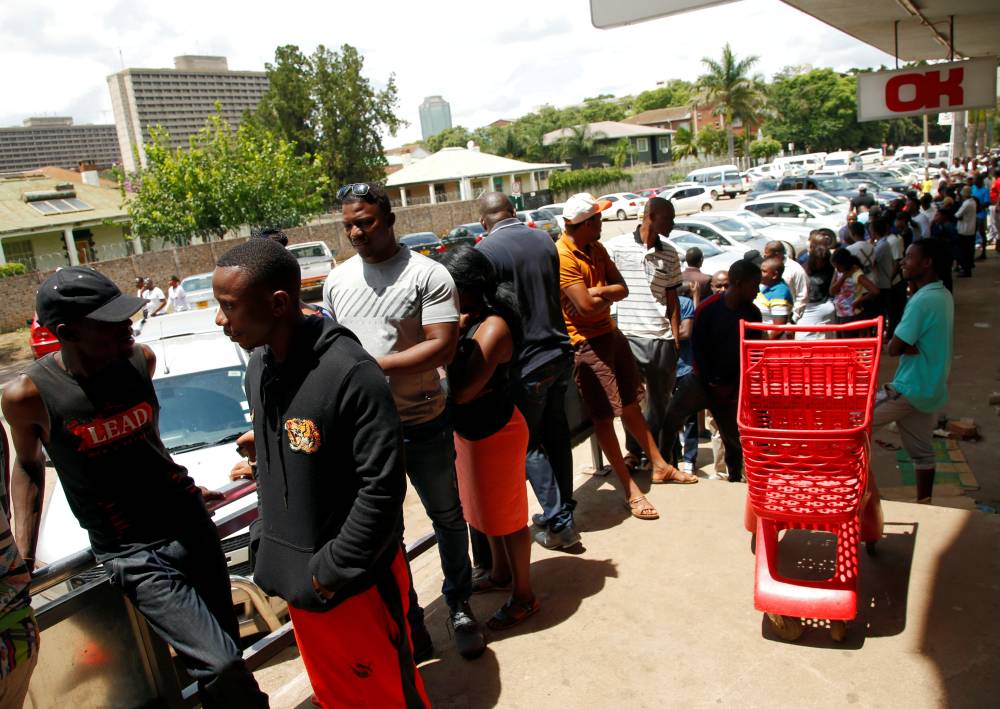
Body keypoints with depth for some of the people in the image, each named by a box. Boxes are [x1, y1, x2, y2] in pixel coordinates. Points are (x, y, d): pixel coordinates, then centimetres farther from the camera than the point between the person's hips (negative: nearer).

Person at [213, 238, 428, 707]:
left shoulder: (350, 373, -25)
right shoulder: (258, 369, 1)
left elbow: (382, 485, -24)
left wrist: (332, 570, -18)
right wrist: (272, 553, 11)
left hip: (357, 583, -7)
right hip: (299, 579, 7)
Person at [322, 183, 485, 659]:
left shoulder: (427, 274, -11)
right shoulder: (336, 281, 5)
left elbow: (442, 347, -18)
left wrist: (377, 365, -23)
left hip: (422, 423, -3)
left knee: (447, 517, 14)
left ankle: (459, 608, 37)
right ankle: (407, 623, 33)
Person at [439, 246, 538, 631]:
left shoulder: (493, 327, -26)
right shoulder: (463, 319, -1)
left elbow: (461, 391, -30)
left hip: (496, 433, -9)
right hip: (468, 429, 9)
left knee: (507, 516, 8)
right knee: (485, 509, 25)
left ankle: (523, 595, 27)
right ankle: (500, 573, 47)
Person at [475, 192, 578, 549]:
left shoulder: (485, 251, -16)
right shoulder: (544, 240, 4)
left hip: (526, 363, -6)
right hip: (560, 354, 7)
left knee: (529, 445, 8)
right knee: (556, 436, 18)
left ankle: (559, 523, 11)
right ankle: (562, 510, 30)